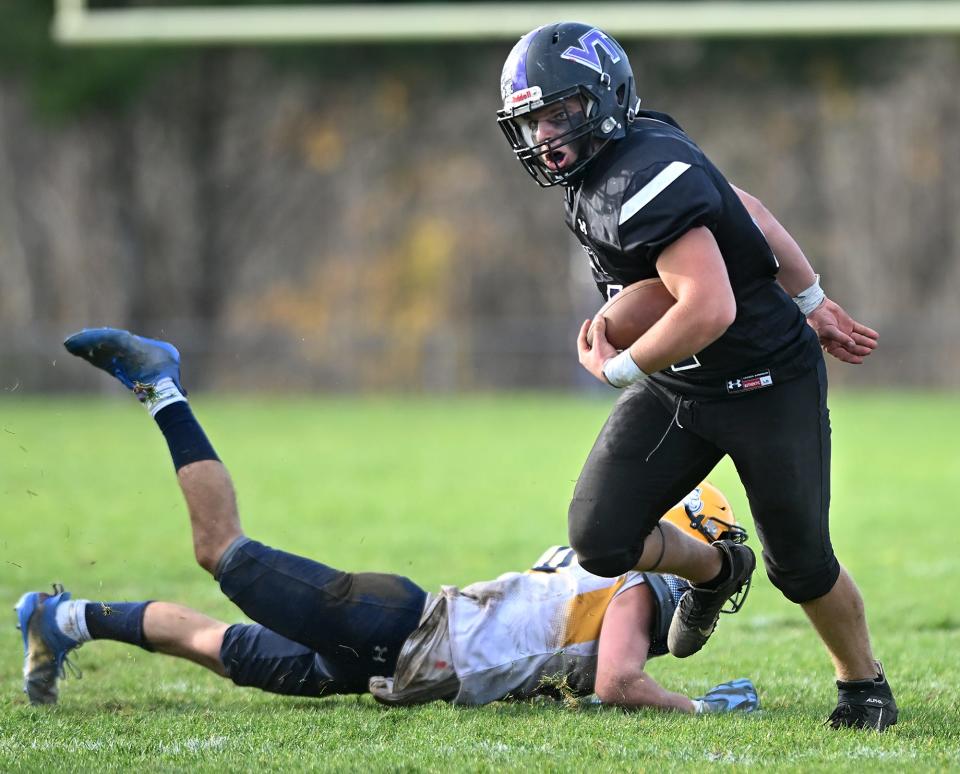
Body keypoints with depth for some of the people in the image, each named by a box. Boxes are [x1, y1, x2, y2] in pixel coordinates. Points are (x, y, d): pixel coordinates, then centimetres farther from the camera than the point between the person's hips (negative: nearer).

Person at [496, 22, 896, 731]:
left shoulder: (645, 181, -28)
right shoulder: (603, 166, 1)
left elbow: (710, 310, -36)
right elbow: (747, 211, 11)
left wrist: (617, 368, -20)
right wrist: (812, 304, 19)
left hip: (768, 387, -8)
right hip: (676, 391, 8)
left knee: (800, 566, 6)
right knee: (601, 540, -5)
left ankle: (865, 685, 32)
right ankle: (713, 571, 25)